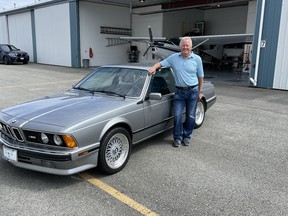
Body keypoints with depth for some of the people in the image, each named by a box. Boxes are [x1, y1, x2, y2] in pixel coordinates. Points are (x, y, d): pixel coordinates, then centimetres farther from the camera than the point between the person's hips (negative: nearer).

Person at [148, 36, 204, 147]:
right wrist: (153, 67, -18)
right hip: (179, 91, 0)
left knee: (190, 116, 7)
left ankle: (187, 136, 24)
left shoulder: (197, 59, 1)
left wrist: (200, 92, 4)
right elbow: (161, 63, 5)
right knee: (177, 116, -3)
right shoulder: (174, 57, 2)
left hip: (193, 91, 0)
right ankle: (177, 138, 13)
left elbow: (200, 76, 5)